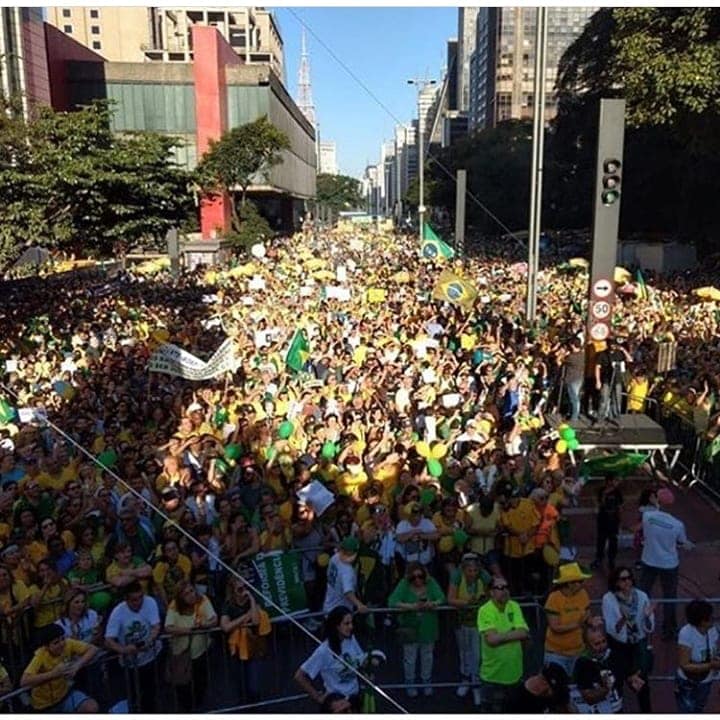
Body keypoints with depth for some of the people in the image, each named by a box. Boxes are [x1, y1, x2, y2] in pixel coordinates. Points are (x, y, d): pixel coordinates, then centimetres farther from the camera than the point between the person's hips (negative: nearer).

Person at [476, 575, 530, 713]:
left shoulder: (514, 607, -3)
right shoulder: (485, 610, -19)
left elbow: (524, 633, -14)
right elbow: (491, 639, -30)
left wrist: (501, 635, -22)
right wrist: (514, 634, -21)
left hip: (514, 671, 5)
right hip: (493, 674, -5)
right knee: (489, 710, 10)